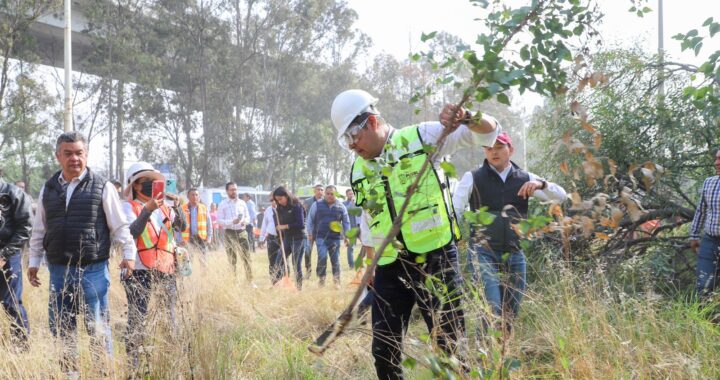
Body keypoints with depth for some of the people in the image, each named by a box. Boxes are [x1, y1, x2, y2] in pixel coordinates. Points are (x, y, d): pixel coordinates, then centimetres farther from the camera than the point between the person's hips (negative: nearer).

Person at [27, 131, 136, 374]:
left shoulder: (102, 187, -1)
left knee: (97, 327, -2)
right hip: (58, 271, 4)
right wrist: (34, 262, 16)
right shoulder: (48, 190, 10)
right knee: (60, 327, 9)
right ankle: (69, 372, 21)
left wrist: (129, 253, -7)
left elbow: (120, 226, 0)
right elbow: (39, 231, 17)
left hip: (93, 270, -4)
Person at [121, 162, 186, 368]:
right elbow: (131, 232, -14)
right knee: (138, 321, -9)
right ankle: (132, 364, -5)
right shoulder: (129, 207, 2)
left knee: (169, 321, 5)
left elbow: (182, 226, 4)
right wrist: (147, 210, -23)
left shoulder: (163, 206, 17)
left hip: (165, 272, 5)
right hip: (139, 272, -5)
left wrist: (176, 205, -10)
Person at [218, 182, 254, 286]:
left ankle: (250, 281, 3)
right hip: (230, 233, -2)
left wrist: (245, 221, -7)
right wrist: (232, 222, -19)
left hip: (242, 232, 2)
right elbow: (219, 220, -4)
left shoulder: (242, 203, 10)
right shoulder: (223, 204, 0)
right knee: (232, 260, 4)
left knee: (246, 257, -2)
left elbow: (248, 216, 17)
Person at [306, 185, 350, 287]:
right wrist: (310, 234, 4)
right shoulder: (317, 205, 2)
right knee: (322, 257, -18)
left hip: (335, 238, 2)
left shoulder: (341, 206, 5)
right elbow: (310, 220, 7)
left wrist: (346, 236, 10)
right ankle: (321, 278, -3)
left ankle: (337, 281, 18)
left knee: (335, 259, 5)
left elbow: (346, 222, 13)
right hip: (321, 237, -2)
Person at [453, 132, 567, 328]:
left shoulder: (525, 179, 10)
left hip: (514, 254, 4)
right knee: (493, 310, -18)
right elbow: (454, 211, 1)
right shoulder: (473, 178, 4)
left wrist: (541, 184, -14)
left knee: (511, 313, 7)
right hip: (483, 253, -4)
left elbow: (561, 196, 5)